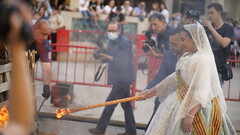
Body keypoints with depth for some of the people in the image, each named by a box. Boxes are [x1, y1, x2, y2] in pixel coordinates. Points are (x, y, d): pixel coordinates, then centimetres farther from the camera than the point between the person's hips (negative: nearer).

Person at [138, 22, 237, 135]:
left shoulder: (203, 59, -18)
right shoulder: (187, 57, 9)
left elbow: (202, 91, -24)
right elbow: (175, 78, 17)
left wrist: (190, 115, -27)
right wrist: (151, 91, 19)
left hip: (194, 106, -8)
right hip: (181, 102, 8)